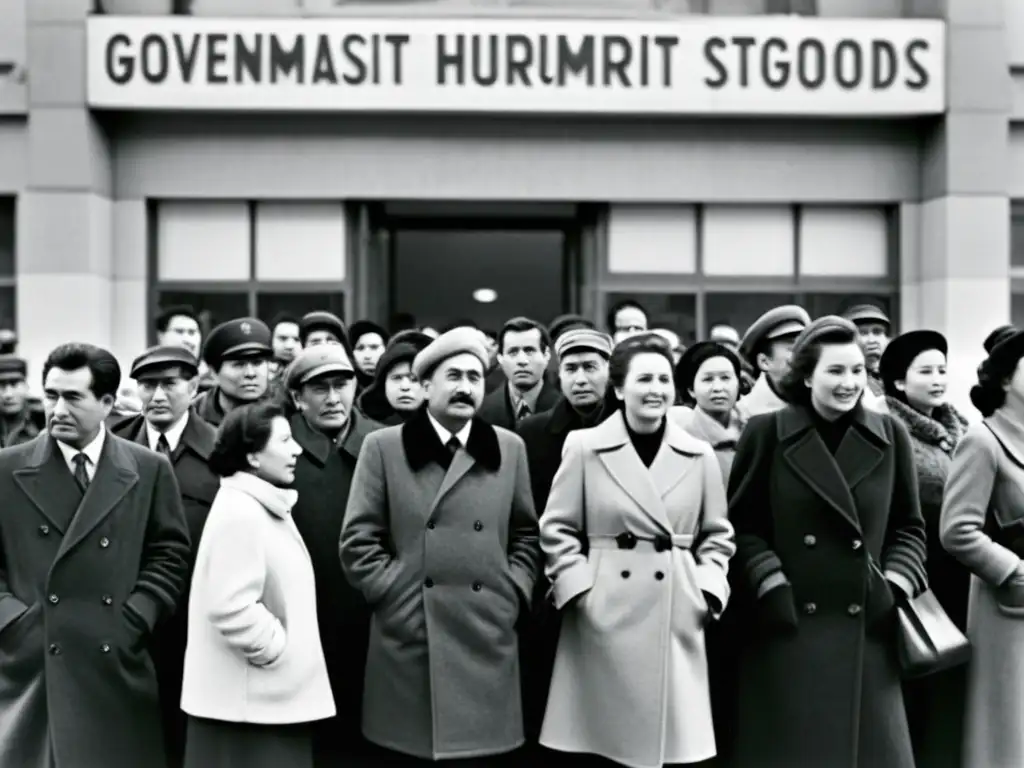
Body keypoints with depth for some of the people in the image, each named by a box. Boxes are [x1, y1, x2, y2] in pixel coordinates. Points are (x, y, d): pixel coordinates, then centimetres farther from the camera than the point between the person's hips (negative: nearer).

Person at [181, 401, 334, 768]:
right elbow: (233, 610, -27)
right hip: (248, 703, -10)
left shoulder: (265, 507, 13)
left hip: (273, 696, 10)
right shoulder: (239, 513, -19)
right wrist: (279, 653, -15)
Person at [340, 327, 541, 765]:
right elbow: (358, 540, 0)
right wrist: (394, 594, -6)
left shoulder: (510, 449, 10)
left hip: (487, 645, 2)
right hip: (408, 642, -2)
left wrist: (512, 593, 2)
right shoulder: (383, 447, 1)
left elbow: (526, 534, 14)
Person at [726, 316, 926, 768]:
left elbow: (909, 527, 13)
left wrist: (896, 584, -2)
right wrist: (770, 584, -11)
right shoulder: (766, 433, -1)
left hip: (865, 630, 3)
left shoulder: (891, 437, 6)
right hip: (786, 630, -2)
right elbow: (739, 525, 1)